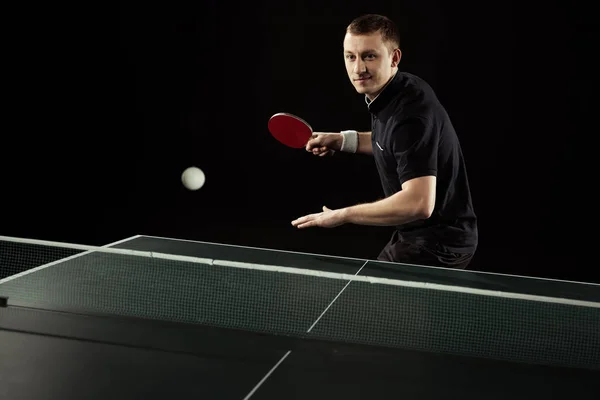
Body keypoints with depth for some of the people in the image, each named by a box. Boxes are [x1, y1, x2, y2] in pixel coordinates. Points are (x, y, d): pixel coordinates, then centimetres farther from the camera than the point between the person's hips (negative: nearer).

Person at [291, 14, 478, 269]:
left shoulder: (411, 113, -28)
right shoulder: (387, 94, 2)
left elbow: (419, 203, -36)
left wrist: (342, 215, -30)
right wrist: (343, 140, 11)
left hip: (438, 245, -10)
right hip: (417, 233, 10)